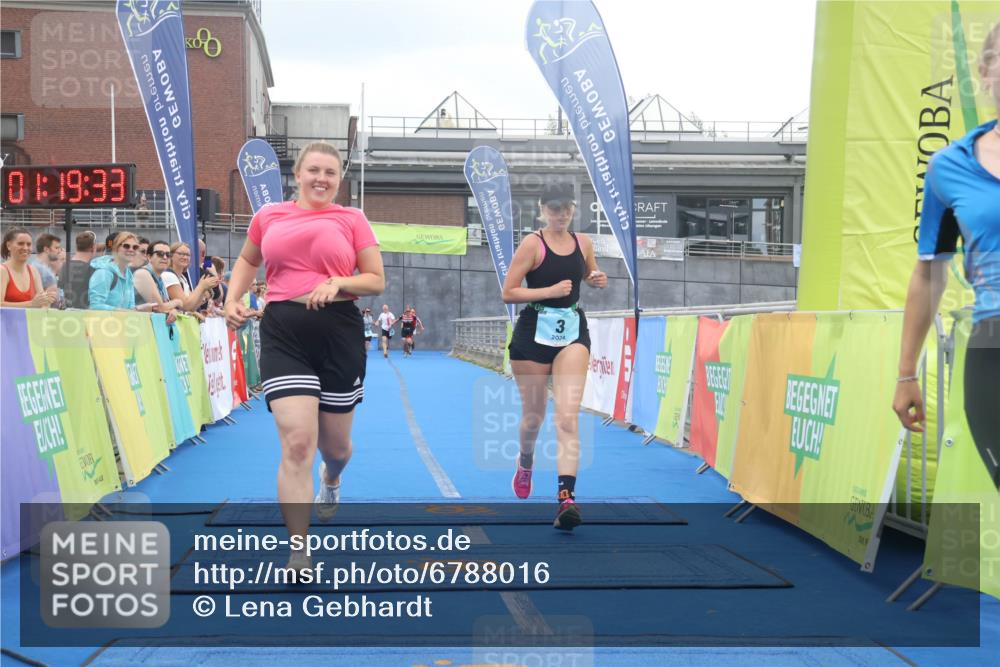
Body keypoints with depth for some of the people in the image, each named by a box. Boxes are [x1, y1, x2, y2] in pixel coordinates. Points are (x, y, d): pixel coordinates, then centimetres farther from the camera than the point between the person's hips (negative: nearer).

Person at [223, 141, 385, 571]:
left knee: (334, 445, 13)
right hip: (283, 333, 0)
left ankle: (331, 480, 54)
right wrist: (233, 300, 8)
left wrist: (338, 283, -15)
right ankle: (298, 555, -7)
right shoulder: (269, 216, 8)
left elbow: (376, 280, 3)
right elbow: (247, 261, 25)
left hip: (339, 332, 0)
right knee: (297, 443, -14)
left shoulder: (352, 219, 3)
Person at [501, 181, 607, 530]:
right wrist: (551, 290, -21)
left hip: (573, 332, 2)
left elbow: (591, 276, 25)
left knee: (568, 415, -13)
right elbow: (508, 293, -12)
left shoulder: (583, 243, 6)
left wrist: (598, 280, 1)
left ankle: (566, 497, -20)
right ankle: (525, 464, 45)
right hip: (534, 332, -2)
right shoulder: (532, 243, -8)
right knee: (533, 416, 11)